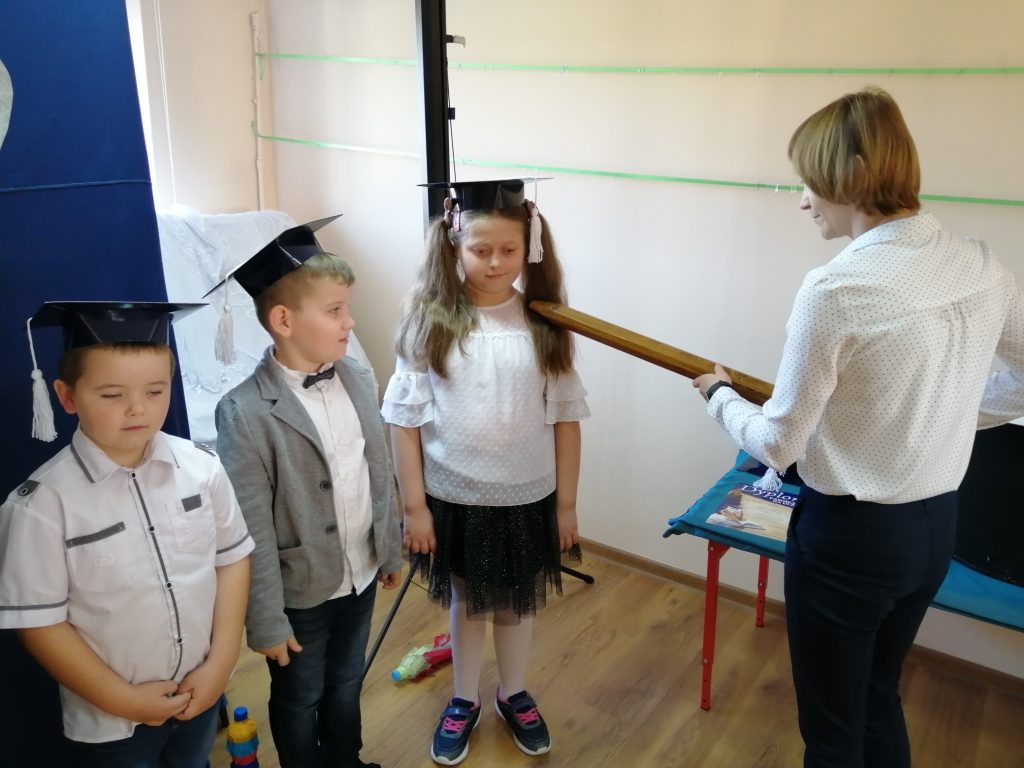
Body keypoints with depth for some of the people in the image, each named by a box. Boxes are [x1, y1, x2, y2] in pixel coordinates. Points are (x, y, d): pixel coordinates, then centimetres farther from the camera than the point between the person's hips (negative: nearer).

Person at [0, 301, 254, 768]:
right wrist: (120, 698, -13)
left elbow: (232, 558, -3)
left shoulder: (202, 469, -14)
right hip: (110, 722, -3)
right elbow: (38, 623, -14)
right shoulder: (44, 503, -21)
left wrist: (221, 662, -6)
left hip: (200, 693, 3)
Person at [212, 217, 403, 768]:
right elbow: (251, 530, -20)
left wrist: (389, 551, 11)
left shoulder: (358, 378, -6)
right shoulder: (245, 412, -24)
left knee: (347, 683, 27)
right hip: (300, 590, -5)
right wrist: (266, 621, -14)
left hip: (360, 575, 5)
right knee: (299, 700, 20)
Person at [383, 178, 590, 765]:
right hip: (455, 499, -1)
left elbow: (565, 416, -2)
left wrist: (566, 502, 0)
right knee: (467, 602, 19)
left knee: (519, 602, 20)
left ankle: (514, 695, 45)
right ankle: (464, 701, 42)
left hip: (529, 498, 1)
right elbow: (405, 418, -8)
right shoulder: (430, 320, -11)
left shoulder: (543, 322, -8)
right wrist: (414, 505, -7)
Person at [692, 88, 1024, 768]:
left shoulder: (836, 290, -24)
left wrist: (720, 394, 1)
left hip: (848, 535, -7)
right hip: (935, 526, 7)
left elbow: (778, 444, -17)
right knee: (880, 698, 28)